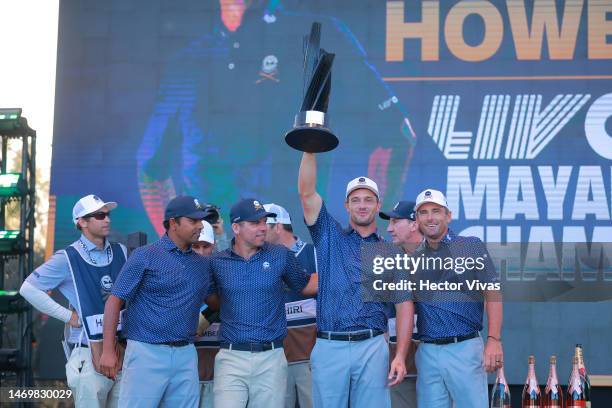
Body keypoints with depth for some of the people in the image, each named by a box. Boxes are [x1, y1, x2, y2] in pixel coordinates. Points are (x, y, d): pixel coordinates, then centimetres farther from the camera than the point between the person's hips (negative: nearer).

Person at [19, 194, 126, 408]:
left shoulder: (121, 252, 7)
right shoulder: (68, 258, -6)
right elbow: (28, 288, -4)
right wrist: (67, 315, -7)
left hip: (122, 350, 5)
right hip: (89, 353, -5)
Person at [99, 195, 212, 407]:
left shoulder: (203, 263, 13)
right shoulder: (145, 256, -3)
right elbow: (115, 301, -6)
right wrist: (108, 351, -11)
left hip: (186, 356, 5)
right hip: (147, 352, -5)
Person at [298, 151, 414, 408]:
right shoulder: (329, 237, 12)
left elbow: (404, 305, 6)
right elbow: (306, 193, 0)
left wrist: (400, 356, -6)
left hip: (373, 347, 0)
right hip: (329, 346, 0)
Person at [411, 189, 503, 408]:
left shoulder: (472, 246, 2)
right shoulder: (413, 257, 12)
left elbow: (492, 294, -4)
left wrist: (493, 340, -13)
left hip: (465, 348, -4)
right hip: (427, 352, 4)